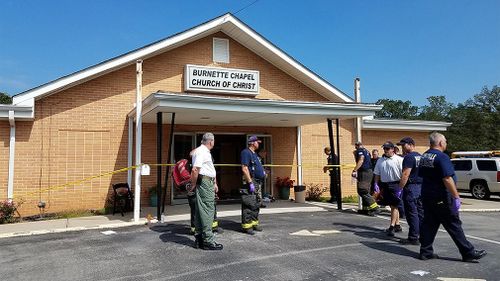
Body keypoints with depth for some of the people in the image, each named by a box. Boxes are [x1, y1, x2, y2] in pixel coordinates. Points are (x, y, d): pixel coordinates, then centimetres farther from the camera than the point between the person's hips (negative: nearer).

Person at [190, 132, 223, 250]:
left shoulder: (206, 152, 19)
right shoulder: (201, 152, -14)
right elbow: (195, 170, -23)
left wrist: (214, 183, 21)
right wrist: (193, 184, -15)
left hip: (208, 183, 11)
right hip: (205, 183, -11)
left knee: (200, 211, 13)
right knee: (207, 211, -8)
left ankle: (199, 239, 20)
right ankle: (208, 241, -3)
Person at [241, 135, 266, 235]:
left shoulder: (254, 154, 21)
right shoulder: (246, 152, -10)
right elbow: (244, 169, -19)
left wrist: (262, 172, 13)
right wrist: (250, 183, -23)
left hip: (258, 183, 10)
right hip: (251, 182, -10)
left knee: (256, 205, 14)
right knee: (249, 205, -9)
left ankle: (254, 223, 23)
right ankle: (246, 226, -4)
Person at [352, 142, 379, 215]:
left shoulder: (360, 150, -7)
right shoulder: (366, 151, 20)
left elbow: (361, 160, -22)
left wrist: (354, 170, -24)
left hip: (364, 172, -10)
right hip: (369, 171, 10)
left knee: (362, 191, -10)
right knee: (365, 191, 15)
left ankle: (374, 207, -16)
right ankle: (366, 208, 18)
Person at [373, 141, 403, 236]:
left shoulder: (399, 160, -6)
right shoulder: (380, 160, 10)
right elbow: (377, 174, 14)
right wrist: (376, 185, 6)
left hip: (395, 184, -6)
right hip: (385, 185, 6)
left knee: (394, 206, -6)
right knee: (393, 206, 14)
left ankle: (392, 227, -3)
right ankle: (397, 225, 24)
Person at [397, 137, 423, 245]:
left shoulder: (409, 157, -13)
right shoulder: (420, 157, 16)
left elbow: (405, 175, -20)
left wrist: (399, 189, -18)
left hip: (411, 188, -9)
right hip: (421, 187, 9)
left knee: (412, 214, -4)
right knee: (421, 213, 13)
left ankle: (413, 238, 0)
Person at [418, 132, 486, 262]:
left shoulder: (423, 157, 9)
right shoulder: (441, 157, -17)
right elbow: (447, 179, -23)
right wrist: (456, 197, -19)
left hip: (426, 196, 8)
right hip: (441, 199, -8)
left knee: (429, 224, 10)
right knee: (454, 225, 1)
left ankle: (425, 252, 12)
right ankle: (468, 253, 12)